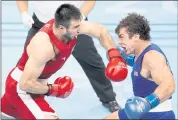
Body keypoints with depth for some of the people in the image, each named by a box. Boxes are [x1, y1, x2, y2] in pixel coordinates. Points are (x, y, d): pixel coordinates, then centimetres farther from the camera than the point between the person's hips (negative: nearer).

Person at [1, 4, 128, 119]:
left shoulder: (69, 24, -19)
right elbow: (26, 84, -36)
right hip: (21, 86, -9)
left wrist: (114, 56, -14)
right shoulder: (45, 47, -40)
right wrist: (52, 90, -22)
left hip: (33, 81, 9)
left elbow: (101, 31, -2)